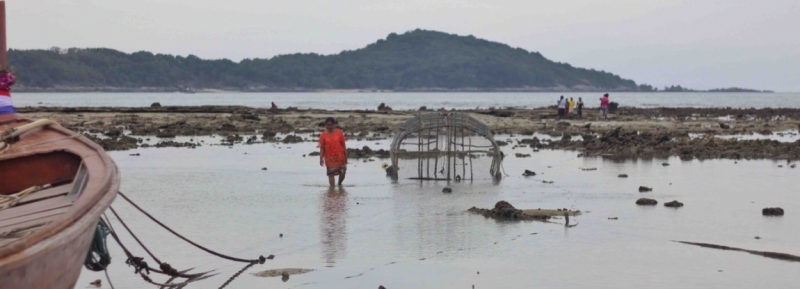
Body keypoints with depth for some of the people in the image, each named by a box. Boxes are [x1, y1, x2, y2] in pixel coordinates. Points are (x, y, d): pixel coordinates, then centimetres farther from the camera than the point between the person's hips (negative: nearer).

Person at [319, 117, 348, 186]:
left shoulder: (339, 132, -2)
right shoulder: (323, 135, -4)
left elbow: (343, 145, 1)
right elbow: (322, 148, -2)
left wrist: (346, 156, -1)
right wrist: (321, 158, -9)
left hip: (340, 156, 1)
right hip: (329, 158, -1)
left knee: (342, 173, 2)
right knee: (331, 174, -1)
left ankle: (339, 184, 30)